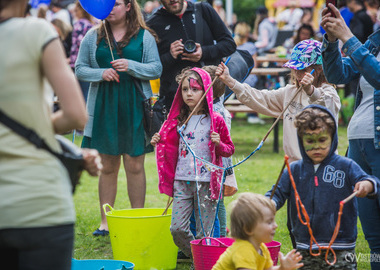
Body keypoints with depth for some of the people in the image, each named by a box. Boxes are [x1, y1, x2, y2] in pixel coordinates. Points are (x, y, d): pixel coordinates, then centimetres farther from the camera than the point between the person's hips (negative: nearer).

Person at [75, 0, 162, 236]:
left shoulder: (144, 36, 4)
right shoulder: (93, 37, 8)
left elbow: (157, 69, 2)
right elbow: (80, 69, 9)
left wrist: (131, 66, -15)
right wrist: (101, 73, -10)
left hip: (135, 108, -1)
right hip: (104, 108, 1)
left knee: (135, 166, 0)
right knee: (108, 167, 6)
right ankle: (105, 221, 12)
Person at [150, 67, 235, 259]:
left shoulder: (215, 120, -1)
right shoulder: (178, 120, 11)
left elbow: (230, 149, 6)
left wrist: (219, 144, -15)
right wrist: (158, 142, 4)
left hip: (206, 182, -3)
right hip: (181, 181, 4)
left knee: (203, 233, -1)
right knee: (177, 229, -4)